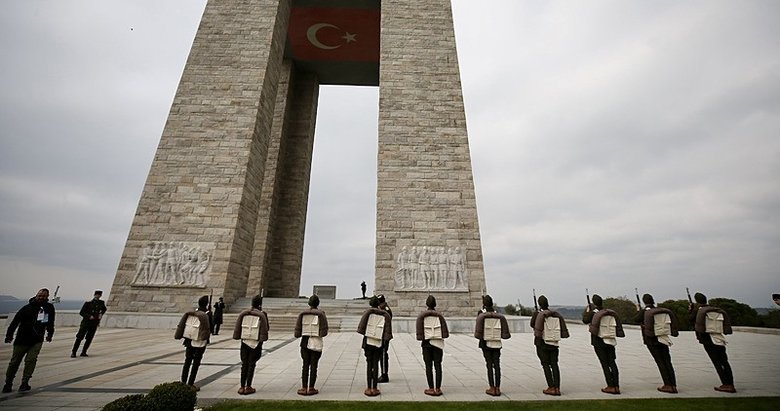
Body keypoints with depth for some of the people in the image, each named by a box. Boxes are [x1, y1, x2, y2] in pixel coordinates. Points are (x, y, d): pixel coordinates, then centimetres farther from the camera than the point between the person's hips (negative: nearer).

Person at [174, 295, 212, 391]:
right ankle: (190, 384, 10)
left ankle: (183, 382, 24)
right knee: (196, 363, 6)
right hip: (200, 342, -5)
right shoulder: (206, 315, -15)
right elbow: (210, 329, -10)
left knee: (187, 361, 17)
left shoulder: (190, 313, 1)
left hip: (189, 340, 5)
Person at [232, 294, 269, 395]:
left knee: (244, 364, 12)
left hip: (245, 342, 3)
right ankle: (248, 387, 10)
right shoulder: (262, 315, -8)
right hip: (256, 342, -3)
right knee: (251, 364, 6)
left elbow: (237, 327, 4)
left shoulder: (243, 313, 1)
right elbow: (265, 329, -7)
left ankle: (242, 387, 16)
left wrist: (237, 337, 11)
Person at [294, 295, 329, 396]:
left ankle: (304, 388, 17)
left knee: (305, 365, 14)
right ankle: (311, 388, 14)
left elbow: (297, 333, -1)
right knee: (313, 365, 8)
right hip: (316, 343, -2)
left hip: (305, 342, 3)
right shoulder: (321, 315, -8)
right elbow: (324, 332, -11)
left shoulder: (302, 314, 0)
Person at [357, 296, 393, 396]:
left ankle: (368, 388, 11)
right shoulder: (385, 315, 0)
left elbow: (361, 326, -8)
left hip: (368, 342, -1)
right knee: (376, 364, 9)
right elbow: (388, 331, -3)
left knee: (369, 364, 7)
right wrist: (385, 339, 9)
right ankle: (374, 388, 13)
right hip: (379, 343, 1)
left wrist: (364, 333, 6)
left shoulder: (368, 312, -5)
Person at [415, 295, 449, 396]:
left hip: (426, 343, -1)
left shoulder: (421, 316, -3)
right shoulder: (439, 315, -1)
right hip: (438, 343, 1)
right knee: (438, 365, 7)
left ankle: (431, 389, 8)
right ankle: (438, 389, 8)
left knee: (428, 366, 6)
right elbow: (445, 331, -1)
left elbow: (419, 330, -6)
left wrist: (421, 337, 7)